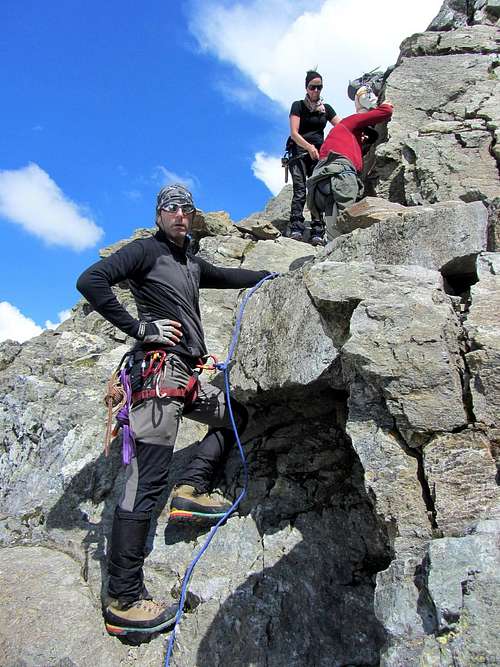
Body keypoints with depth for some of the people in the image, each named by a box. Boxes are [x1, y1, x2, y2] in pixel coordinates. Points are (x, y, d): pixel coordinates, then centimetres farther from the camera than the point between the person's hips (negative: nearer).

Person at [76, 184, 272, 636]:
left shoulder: (192, 265, 23)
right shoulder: (146, 251, 0)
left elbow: (228, 277, 39)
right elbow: (91, 281, -11)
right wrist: (139, 328, -14)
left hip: (187, 376, 9)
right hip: (159, 369, -9)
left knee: (235, 415, 21)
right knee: (147, 480, -11)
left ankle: (191, 489, 8)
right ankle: (122, 601, -4)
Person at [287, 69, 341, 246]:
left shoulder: (326, 108, 17)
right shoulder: (298, 106, 5)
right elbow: (294, 133, -6)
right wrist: (309, 147, -22)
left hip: (319, 153, 3)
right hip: (299, 151, -3)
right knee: (300, 190, -18)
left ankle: (317, 233, -19)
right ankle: (296, 229, -26)